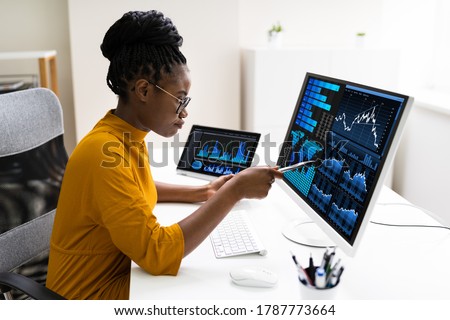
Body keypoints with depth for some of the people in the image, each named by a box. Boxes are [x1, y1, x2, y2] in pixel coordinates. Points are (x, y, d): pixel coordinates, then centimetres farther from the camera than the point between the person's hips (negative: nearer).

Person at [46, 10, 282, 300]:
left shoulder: (128, 135, -1)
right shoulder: (106, 153, -30)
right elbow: (157, 254, -33)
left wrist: (202, 193, 6)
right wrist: (234, 191, -31)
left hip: (120, 272, 8)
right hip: (95, 292, -8)